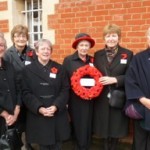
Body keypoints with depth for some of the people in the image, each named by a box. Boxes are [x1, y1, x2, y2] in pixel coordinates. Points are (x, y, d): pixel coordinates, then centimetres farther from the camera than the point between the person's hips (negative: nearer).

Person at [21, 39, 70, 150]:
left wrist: (56, 106, -15)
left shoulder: (59, 68, 4)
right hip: (37, 115, -1)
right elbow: (26, 93, -4)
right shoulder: (28, 70, 1)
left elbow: (65, 90, -1)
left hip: (58, 114, 1)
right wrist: (39, 108, -17)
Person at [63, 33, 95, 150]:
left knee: (88, 129, 14)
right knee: (78, 129, 6)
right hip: (75, 101, -4)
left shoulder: (92, 60, 8)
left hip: (89, 101, 4)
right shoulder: (68, 60, -5)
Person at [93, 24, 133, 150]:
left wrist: (114, 79, -18)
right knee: (103, 127, 10)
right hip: (102, 98, 2)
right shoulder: (98, 54, 8)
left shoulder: (128, 54, -1)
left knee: (116, 128, 9)